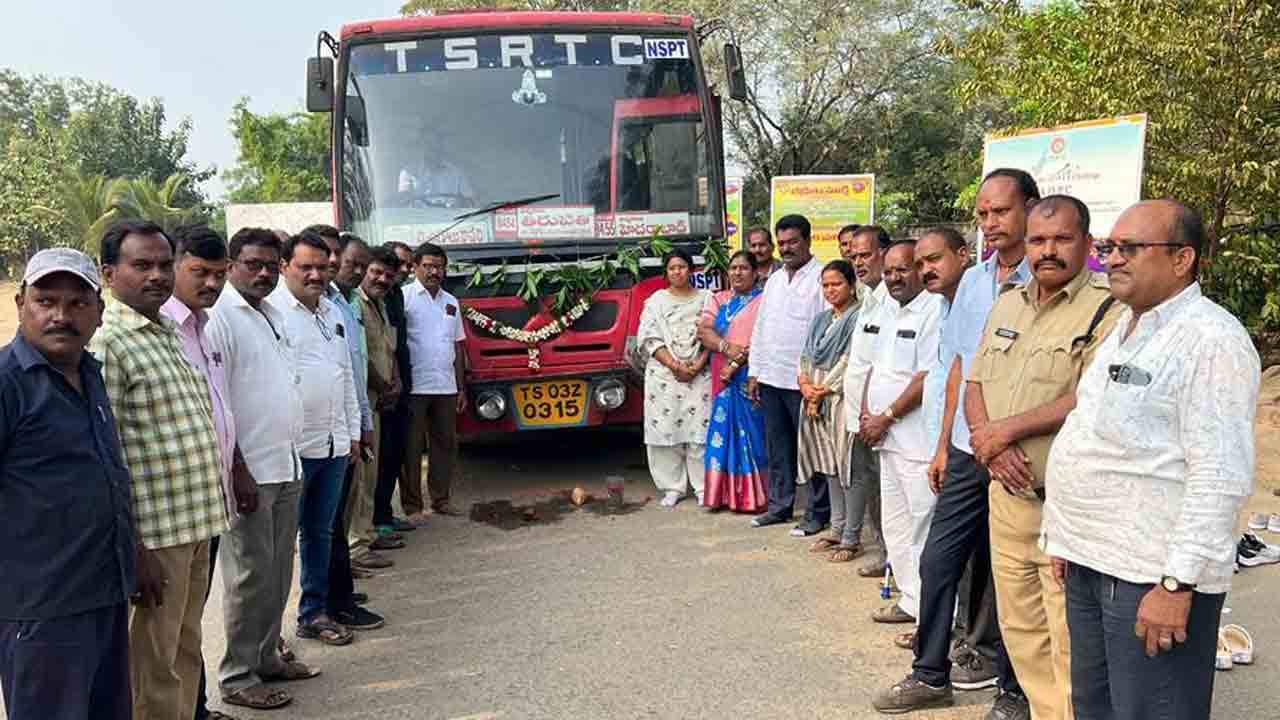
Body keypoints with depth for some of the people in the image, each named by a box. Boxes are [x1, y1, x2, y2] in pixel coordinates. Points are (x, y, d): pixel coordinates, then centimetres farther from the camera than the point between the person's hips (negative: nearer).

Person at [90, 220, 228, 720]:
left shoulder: (170, 334, 14)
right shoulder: (105, 343, -14)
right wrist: (130, 547, -19)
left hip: (196, 520, 8)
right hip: (156, 529, -8)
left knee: (186, 649, 19)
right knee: (155, 663, 5)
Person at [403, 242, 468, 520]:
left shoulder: (451, 302, 15)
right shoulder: (404, 297, -4)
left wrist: (461, 388, 15)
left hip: (446, 388, 6)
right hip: (414, 388, -6)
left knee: (446, 446, 11)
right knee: (412, 448, 1)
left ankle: (440, 500, 23)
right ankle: (412, 507, 8)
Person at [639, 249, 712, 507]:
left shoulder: (705, 299, 10)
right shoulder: (656, 300, 9)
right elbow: (649, 339, 0)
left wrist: (697, 365, -10)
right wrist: (675, 365, -10)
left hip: (699, 375, 0)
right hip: (663, 375, 1)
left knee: (699, 430, -3)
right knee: (665, 429, -1)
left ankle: (703, 487, 6)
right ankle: (672, 487, 9)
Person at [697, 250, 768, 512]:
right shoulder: (718, 300, 16)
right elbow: (703, 331, 3)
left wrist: (739, 361, -17)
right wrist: (726, 347, -14)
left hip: (751, 377, -4)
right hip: (723, 378, 4)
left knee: (751, 431, -4)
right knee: (725, 430, 3)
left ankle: (752, 495, 0)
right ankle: (726, 493, 7)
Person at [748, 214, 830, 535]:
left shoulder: (821, 277, -7)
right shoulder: (774, 280, 17)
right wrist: (754, 372, 15)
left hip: (803, 380, -7)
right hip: (771, 378, 7)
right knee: (777, 447, 14)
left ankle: (818, 512, 11)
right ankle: (779, 505, 25)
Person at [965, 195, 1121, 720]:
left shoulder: (1106, 311, -11)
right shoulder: (1006, 306, 13)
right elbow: (974, 385, 11)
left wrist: (1007, 429, -13)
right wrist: (993, 446, -6)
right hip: (1007, 494, 7)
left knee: (1070, 646, -1)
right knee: (1019, 628, 17)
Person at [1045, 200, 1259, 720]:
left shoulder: (1210, 339, -14)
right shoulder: (1124, 329, 14)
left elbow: (1221, 478, -20)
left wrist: (1177, 584, -21)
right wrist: (1065, 537, 18)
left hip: (1152, 575, -9)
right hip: (1089, 562, 9)